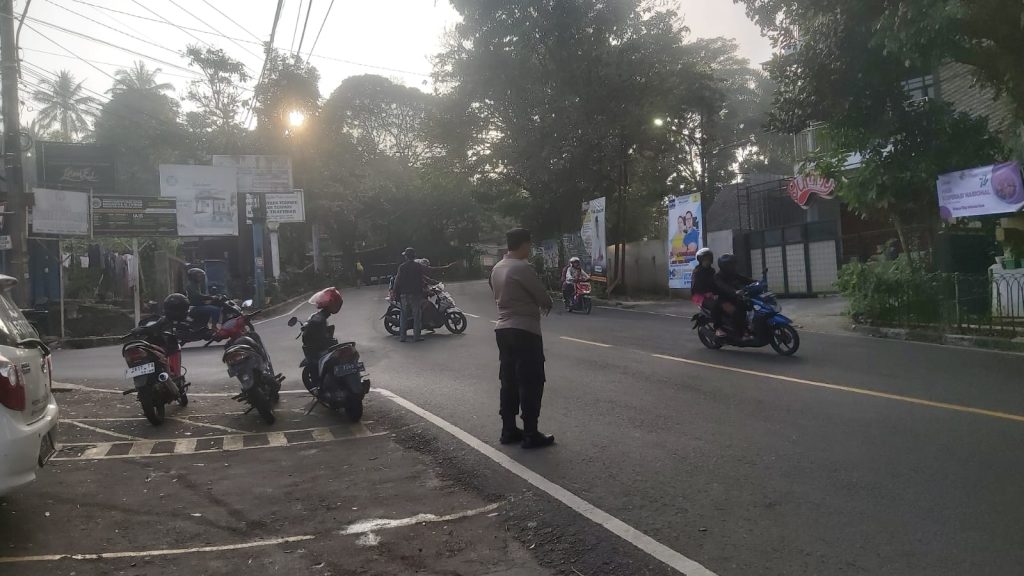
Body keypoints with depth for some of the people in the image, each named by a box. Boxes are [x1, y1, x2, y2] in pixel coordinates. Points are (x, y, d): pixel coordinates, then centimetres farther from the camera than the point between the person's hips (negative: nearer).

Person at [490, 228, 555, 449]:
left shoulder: (497, 268, 10)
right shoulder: (522, 268, -16)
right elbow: (544, 298, -13)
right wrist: (547, 305, 11)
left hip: (503, 329, 9)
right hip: (525, 331, -9)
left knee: (509, 382, 13)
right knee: (531, 383, -2)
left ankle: (508, 430, 18)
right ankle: (530, 434, 2)